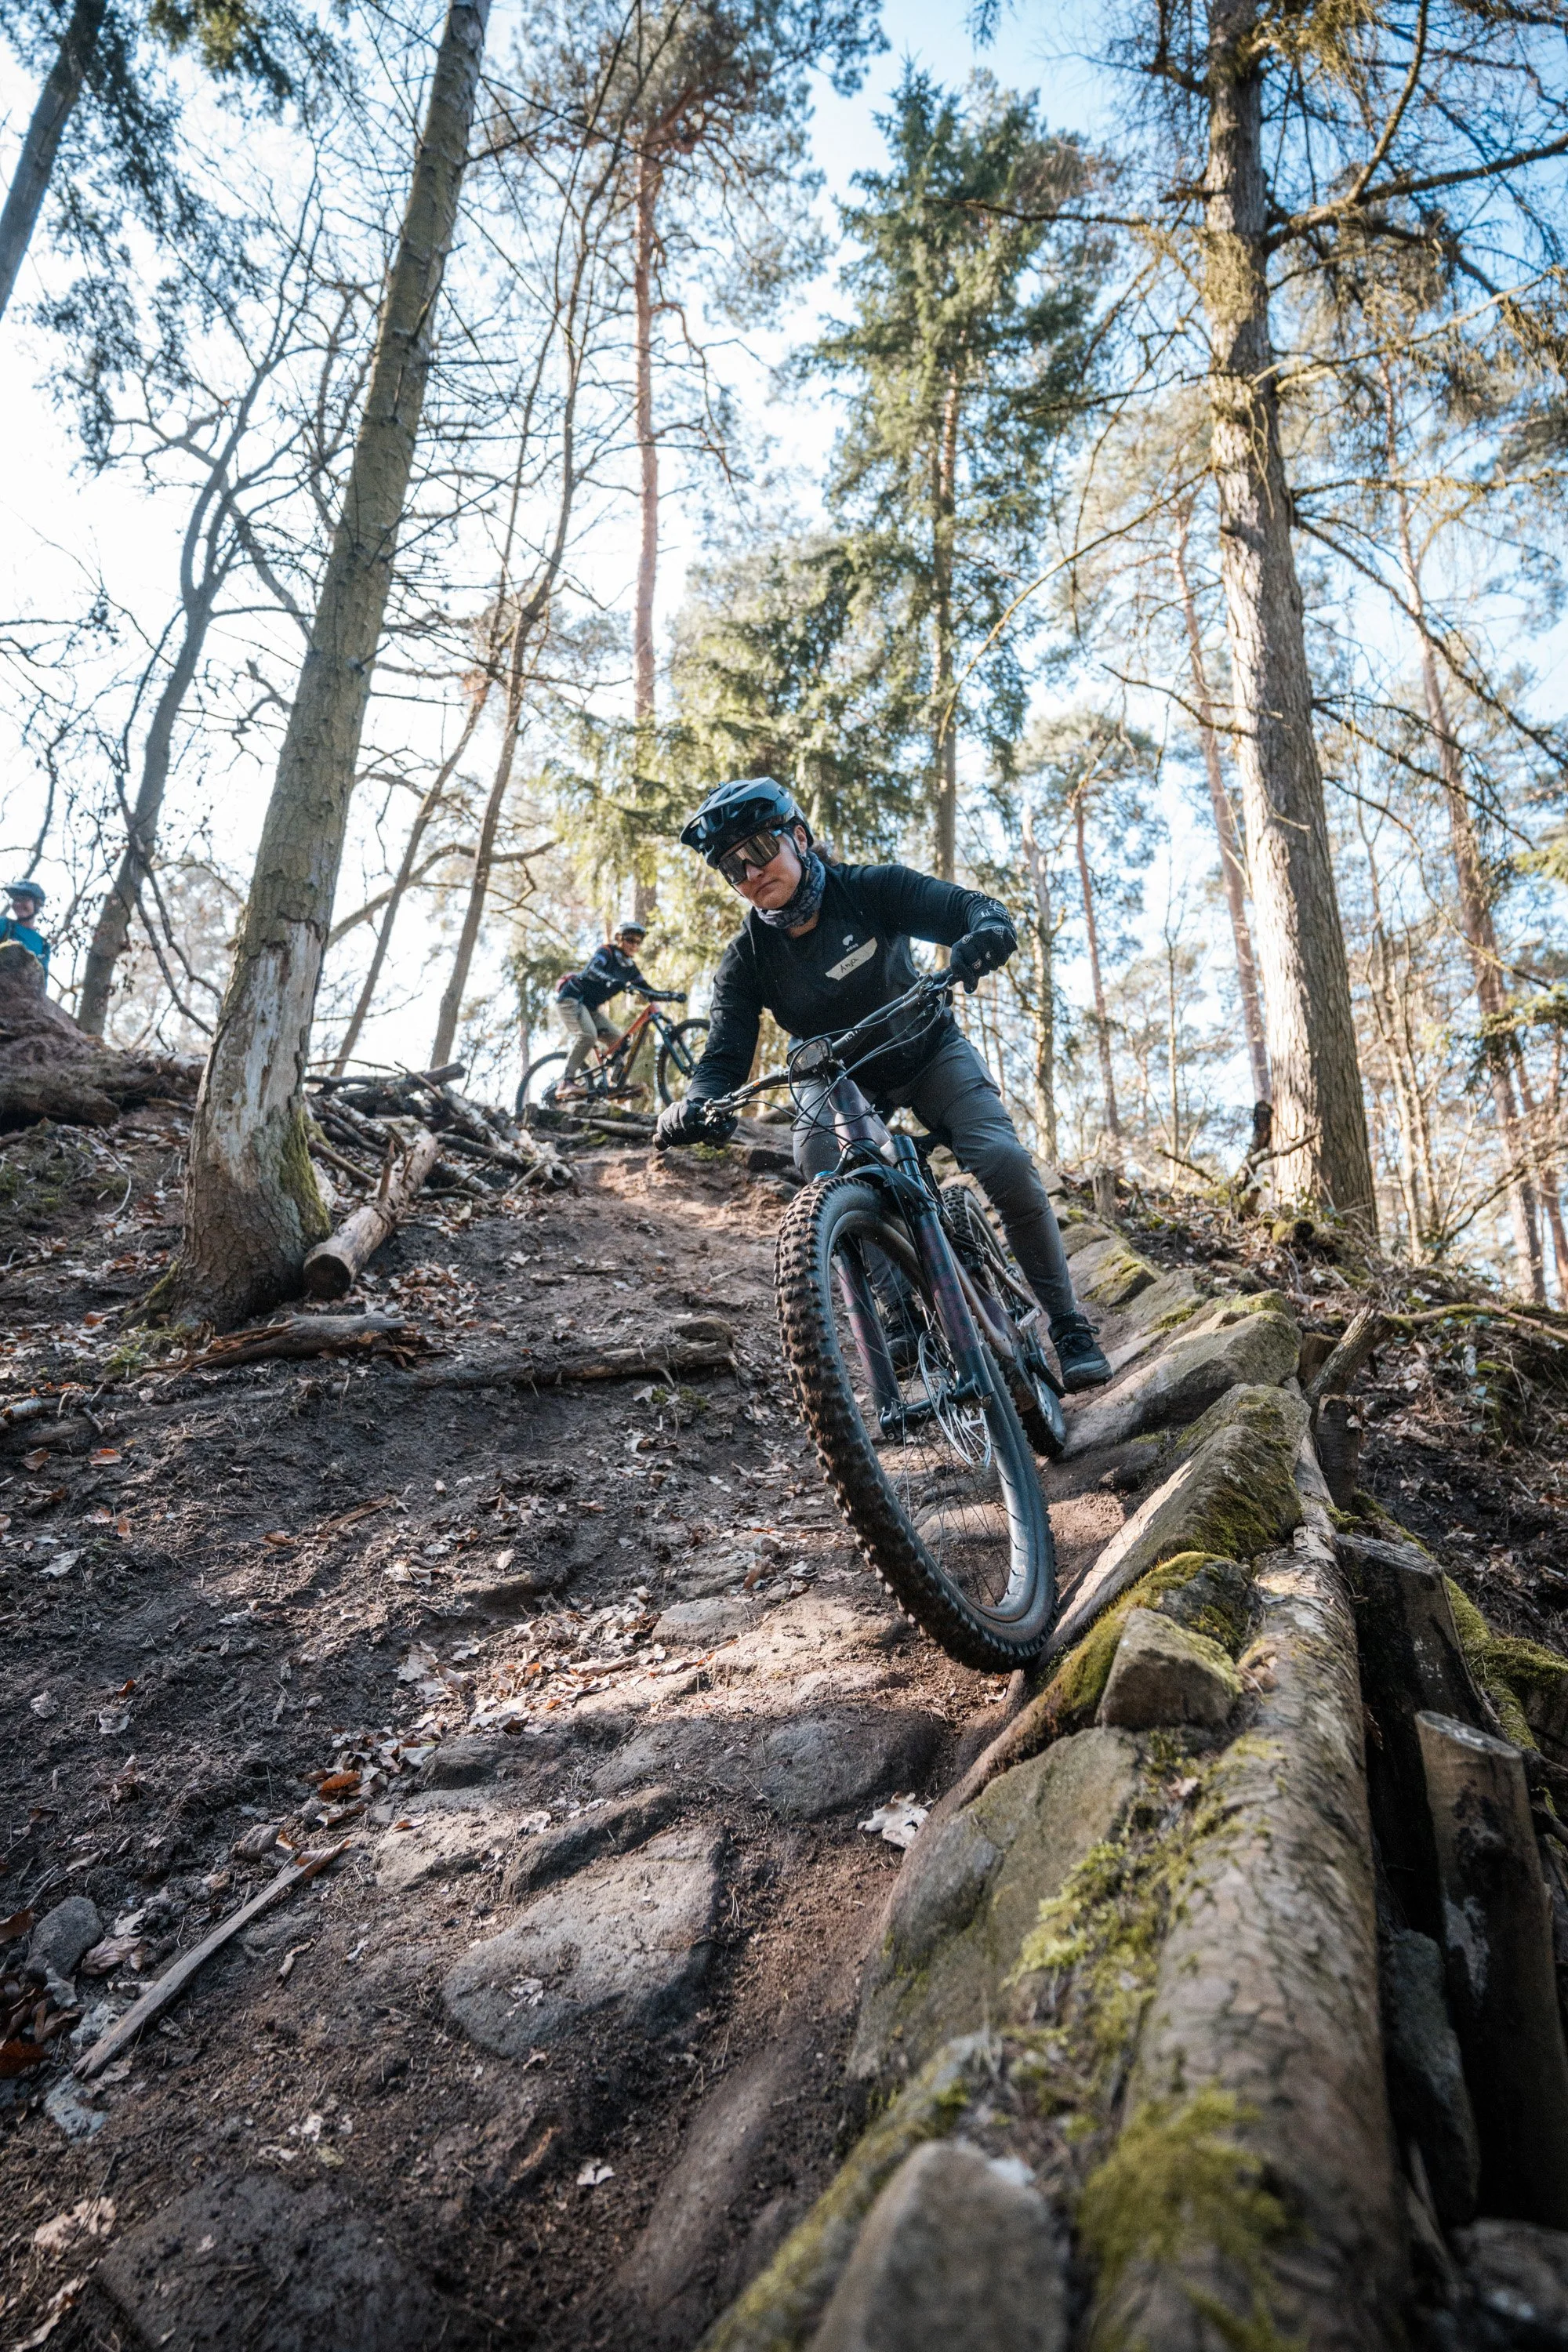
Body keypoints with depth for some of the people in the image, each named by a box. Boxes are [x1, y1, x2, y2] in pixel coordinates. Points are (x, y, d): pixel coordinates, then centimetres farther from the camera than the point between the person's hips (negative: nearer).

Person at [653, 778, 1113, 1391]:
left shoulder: (869, 889, -21)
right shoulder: (746, 962, -15)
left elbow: (968, 907, -27)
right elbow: (725, 1057, -21)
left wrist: (986, 931, -53)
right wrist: (696, 1108, -44)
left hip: (927, 1051, -1)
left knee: (1005, 1163, -21)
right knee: (824, 1166, -30)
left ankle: (1068, 1327, -5)